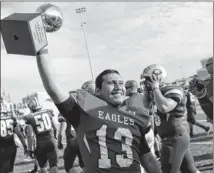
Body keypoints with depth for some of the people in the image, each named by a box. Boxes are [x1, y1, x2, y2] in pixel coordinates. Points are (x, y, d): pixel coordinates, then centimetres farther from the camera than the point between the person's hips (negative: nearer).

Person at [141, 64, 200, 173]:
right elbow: (145, 107, 15)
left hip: (175, 138, -9)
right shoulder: (158, 93, 10)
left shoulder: (173, 90, -16)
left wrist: (155, 88, -22)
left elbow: (164, 107, -34)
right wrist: (147, 90, 5)